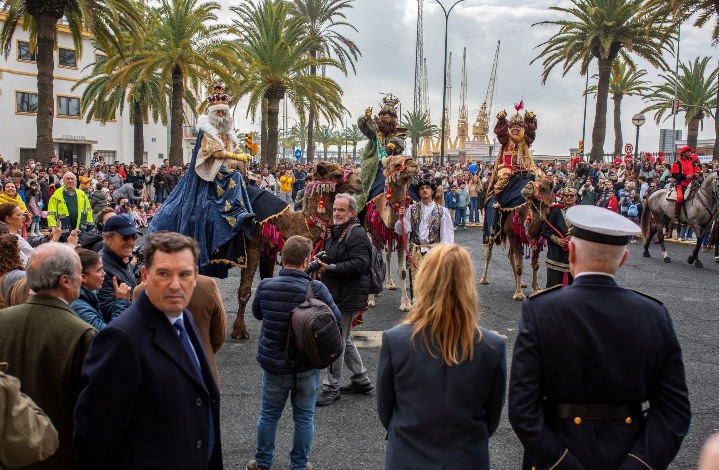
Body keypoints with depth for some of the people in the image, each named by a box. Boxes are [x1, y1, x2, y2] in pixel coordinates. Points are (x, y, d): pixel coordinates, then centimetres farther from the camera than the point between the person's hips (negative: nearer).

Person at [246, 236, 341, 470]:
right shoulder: (316, 288, -19)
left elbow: (257, 313, 7)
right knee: (304, 417, 15)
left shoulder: (266, 286, -12)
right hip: (307, 365, -2)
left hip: (273, 362, 2)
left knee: (269, 415, 18)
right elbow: (336, 318, -6)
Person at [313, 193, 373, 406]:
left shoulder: (357, 235, -17)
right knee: (345, 340, 19)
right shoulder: (335, 232, 16)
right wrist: (321, 262, 10)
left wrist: (330, 268, -25)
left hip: (348, 298, -11)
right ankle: (361, 380, 31)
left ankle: (332, 387, 7)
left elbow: (359, 264, -28)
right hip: (336, 295, 11)